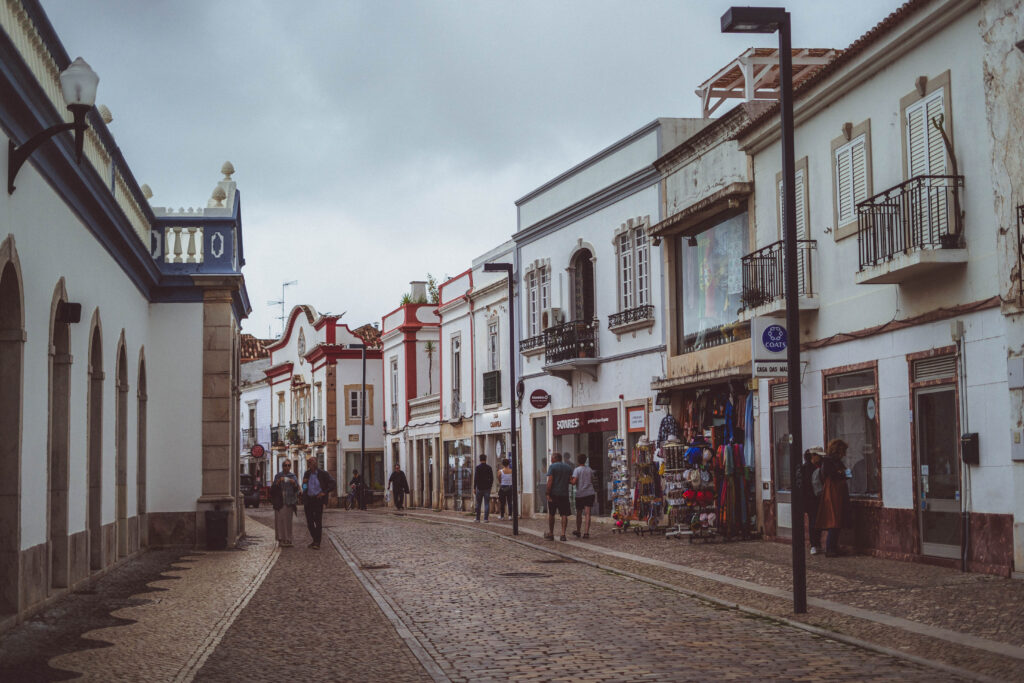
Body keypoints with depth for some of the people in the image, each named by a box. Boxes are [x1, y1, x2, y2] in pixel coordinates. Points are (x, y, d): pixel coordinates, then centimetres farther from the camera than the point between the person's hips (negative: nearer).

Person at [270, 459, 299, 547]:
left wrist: (294, 483, -16)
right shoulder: (278, 476, 6)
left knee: (288, 520, 0)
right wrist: (278, 481, -17)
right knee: (280, 520, -6)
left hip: (289, 502, 1)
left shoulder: (293, 476, 10)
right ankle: (281, 539, -2)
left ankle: (287, 540, 3)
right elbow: (273, 488, -1)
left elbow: (296, 489, 4)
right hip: (279, 501, -1)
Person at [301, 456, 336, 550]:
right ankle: (315, 540, 21)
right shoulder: (307, 474, 12)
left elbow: (332, 483, -4)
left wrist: (325, 492, -10)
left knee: (318, 521, -6)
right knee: (309, 522, 7)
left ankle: (317, 543, -3)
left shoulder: (323, 473, -3)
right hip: (308, 500, 5)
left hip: (318, 500, -5)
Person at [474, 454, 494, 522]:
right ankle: (486, 518, -3)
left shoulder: (478, 467, -8)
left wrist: (474, 488, -5)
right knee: (487, 503, 2)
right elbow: (492, 478, 5)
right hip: (487, 488, 2)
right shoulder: (489, 467, 2)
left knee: (478, 504, 8)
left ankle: (478, 518, 12)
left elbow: (475, 478, -10)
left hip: (479, 488, -2)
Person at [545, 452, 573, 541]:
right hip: (565, 494, 3)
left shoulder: (552, 467, -6)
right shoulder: (568, 468, 10)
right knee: (564, 515, 2)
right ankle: (563, 534, -5)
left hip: (554, 494, -3)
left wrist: (547, 494, -14)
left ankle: (551, 534, 15)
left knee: (551, 514, 9)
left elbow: (550, 481, -13)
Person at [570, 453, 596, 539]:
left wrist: (569, 480, 4)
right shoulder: (590, 470, 8)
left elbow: (574, 482, -15)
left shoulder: (577, 470, -6)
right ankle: (586, 532, -13)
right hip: (590, 493, 3)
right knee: (587, 513, -3)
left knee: (579, 513, 12)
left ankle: (578, 531, 26)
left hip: (580, 494, -3)